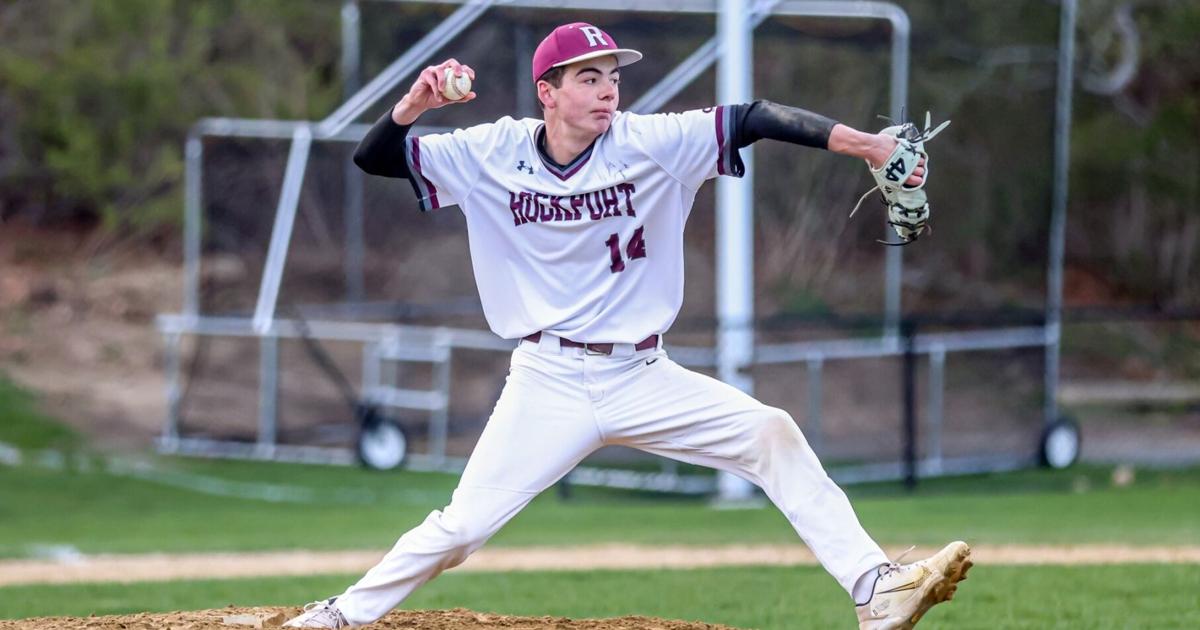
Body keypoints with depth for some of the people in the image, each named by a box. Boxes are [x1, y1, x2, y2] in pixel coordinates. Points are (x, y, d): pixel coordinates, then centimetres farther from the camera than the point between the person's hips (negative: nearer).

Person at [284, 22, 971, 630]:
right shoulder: (491, 155, -4)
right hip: (549, 382, -1)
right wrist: (415, 104, -22)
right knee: (462, 526, -8)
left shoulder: (651, 142, -7)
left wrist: (868, 145, -26)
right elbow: (375, 158, -1)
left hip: (643, 377, 1)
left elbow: (755, 120, -15)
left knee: (771, 434, -13)